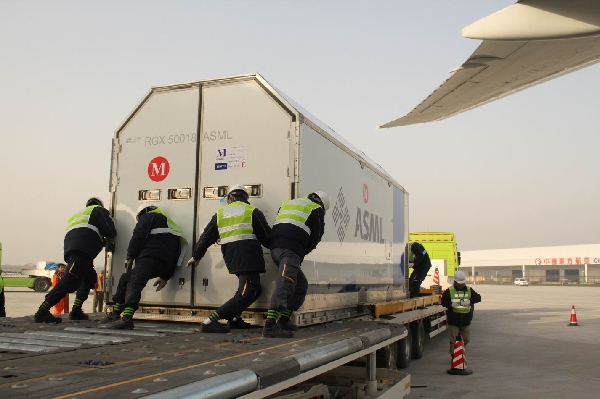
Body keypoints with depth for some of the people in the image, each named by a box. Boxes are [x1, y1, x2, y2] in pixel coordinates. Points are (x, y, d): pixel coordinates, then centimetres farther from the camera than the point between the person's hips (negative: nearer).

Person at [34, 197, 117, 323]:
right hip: (82, 251, -9)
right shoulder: (98, 210, 17)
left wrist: (103, 242, 38)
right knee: (69, 281, -16)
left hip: (70, 249, 9)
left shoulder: (77, 215, 40)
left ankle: (76, 311, 10)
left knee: (89, 278, 19)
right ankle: (42, 312, -23)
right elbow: (111, 231, 4)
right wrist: (106, 239, 26)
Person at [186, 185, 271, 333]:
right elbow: (267, 237, 4)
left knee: (253, 289, 22)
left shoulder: (220, 214, 16)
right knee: (246, 294, -9)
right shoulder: (253, 212, 5)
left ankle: (234, 318, 17)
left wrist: (196, 256, 31)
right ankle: (211, 320, -18)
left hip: (231, 258, 6)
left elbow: (206, 237, 19)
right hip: (249, 258, -6)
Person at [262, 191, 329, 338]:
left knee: (301, 284, 18)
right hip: (290, 249, -8)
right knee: (284, 285, -19)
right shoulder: (317, 209, 12)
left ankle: (283, 321, 16)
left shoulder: (288, 203, 31)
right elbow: (316, 237, 7)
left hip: (275, 247, 8)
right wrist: (301, 254, 18)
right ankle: (269, 326, -31)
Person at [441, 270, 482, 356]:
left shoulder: (469, 290, 6)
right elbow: (443, 302, -4)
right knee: (453, 340, 2)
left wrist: (470, 301, -19)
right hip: (453, 320, -3)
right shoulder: (449, 291, -2)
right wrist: (451, 304, -23)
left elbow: (478, 298, -1)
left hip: (466, 320, 3)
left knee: (466, 340, 12)